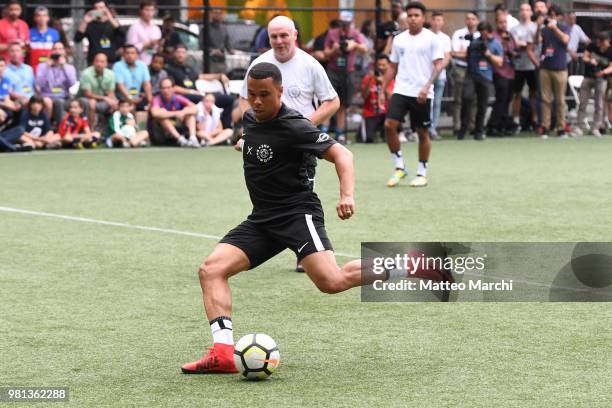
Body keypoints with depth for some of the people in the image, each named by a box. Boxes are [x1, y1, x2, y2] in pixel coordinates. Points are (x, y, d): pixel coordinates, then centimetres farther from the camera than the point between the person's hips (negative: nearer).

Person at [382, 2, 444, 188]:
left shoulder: (431, 39, -3)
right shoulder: (399, 39, 10)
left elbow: (439, 64, -8)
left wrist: (427, 86, -20)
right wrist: (382, 89, 9)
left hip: (422, 94, -3)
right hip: (401, 90, 3)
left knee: (423, 133, 4)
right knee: (389, 125, -12)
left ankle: (422, 173, 17)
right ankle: (399, 167, 2)